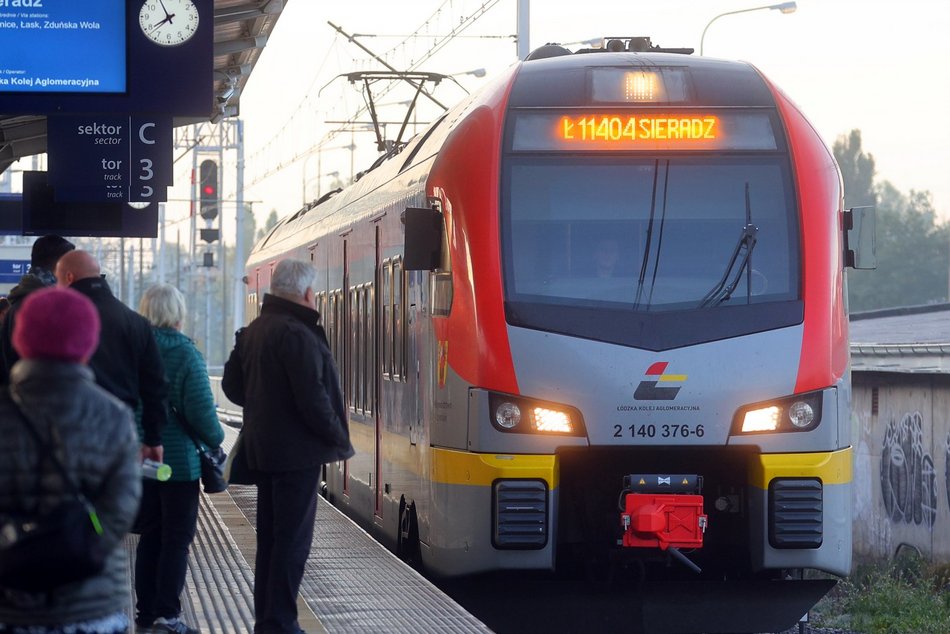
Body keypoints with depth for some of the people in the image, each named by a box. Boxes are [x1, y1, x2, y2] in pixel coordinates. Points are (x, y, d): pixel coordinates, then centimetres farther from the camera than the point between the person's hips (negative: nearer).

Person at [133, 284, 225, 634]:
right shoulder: (186, 355, -15)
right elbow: (201, 411, -17)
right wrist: (215, 438, 2)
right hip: (180, 459, -5)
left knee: (150, 536, 15)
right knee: (177, 539, 3)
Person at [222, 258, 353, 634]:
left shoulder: (252, 331, 11)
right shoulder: (297, 335, -19)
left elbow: (232, 385, 19)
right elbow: (313, 398, -21)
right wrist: (340, 440, -10)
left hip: (262, 449, 9)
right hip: (298, 452, -9)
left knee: (269, 538, 15)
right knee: (293, 542, -5)